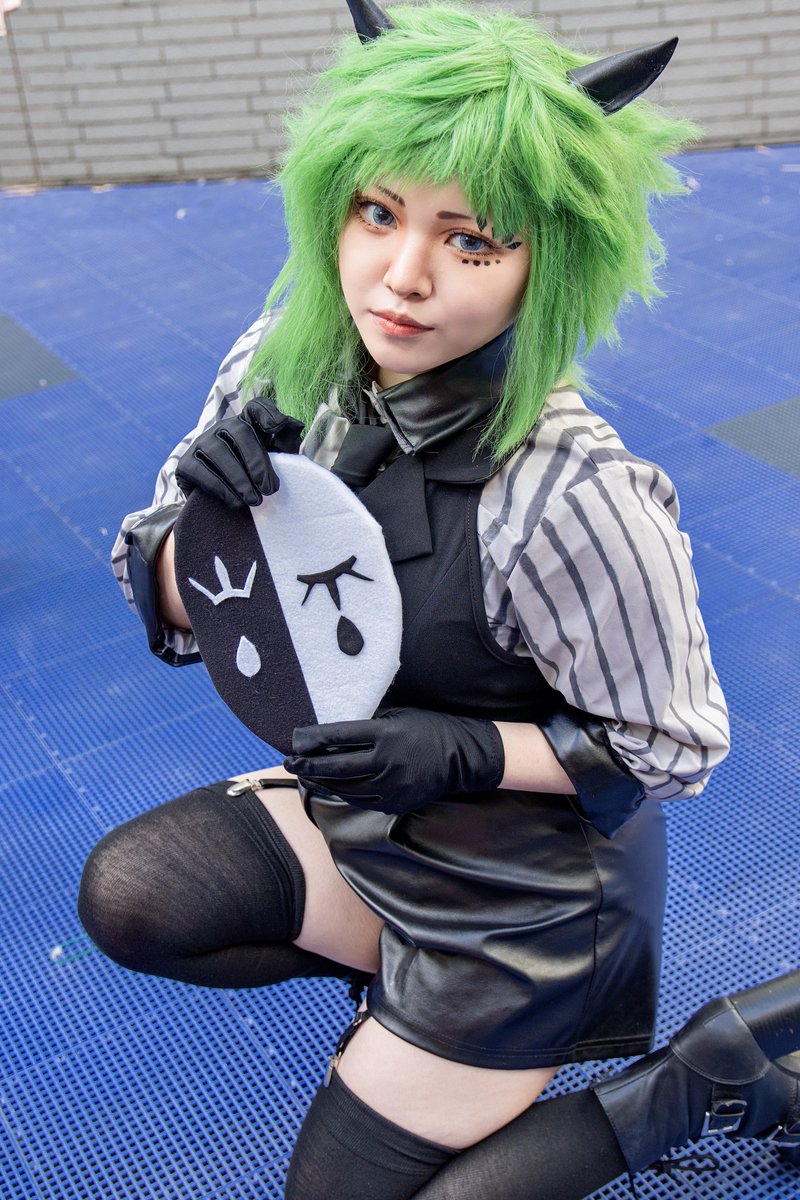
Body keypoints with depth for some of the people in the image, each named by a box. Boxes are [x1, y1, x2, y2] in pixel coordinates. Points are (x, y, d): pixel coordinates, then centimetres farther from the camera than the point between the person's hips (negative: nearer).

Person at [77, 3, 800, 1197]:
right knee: (125, 897, 2)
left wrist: (466, 751, -31)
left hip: (526, 897, -6)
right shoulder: (289, 361, -14)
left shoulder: (571, 497, -34)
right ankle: (399, 969, 18)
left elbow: (674, 745, -18)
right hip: (367, 817, 6)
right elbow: (171, 611, -4)